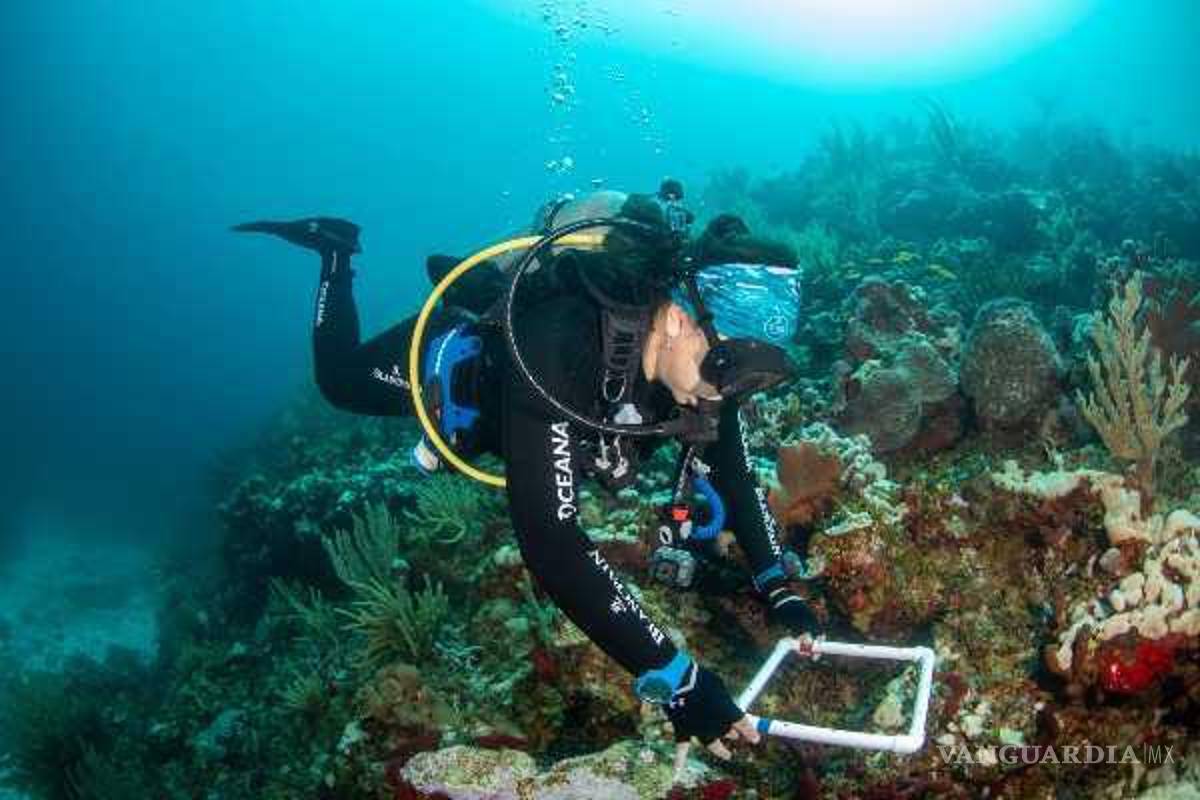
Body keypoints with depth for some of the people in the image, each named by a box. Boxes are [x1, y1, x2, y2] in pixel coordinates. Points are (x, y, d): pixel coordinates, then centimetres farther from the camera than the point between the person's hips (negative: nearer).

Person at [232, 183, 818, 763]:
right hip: (456, 351, -4)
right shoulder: (554, 350, -50)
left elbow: (731, 469, -16)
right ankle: (334, 253, 37)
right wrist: (674, 679, -55)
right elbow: (550, 543, -54)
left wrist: (778, 590, -27)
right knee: (340, 380, 23)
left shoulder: (705, 349, -30)